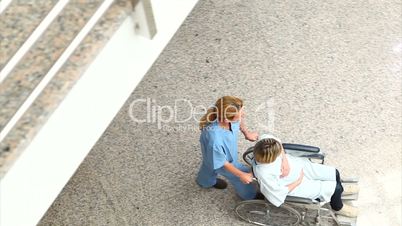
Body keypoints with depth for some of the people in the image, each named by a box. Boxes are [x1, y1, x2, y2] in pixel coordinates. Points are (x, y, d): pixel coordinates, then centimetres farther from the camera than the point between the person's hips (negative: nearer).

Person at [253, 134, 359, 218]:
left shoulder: (266, 143, -29)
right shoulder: (264, 174, -42)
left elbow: (279, 144, -6)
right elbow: (278, 198, -30)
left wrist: (285, 162, -23)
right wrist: (298, 181, -18)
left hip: (298, 165, 6)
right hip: (294, 185, -6)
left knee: (334, 173, 13)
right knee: (335, 188, -1)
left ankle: (341, 189, 52)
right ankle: (338, 207, 36)